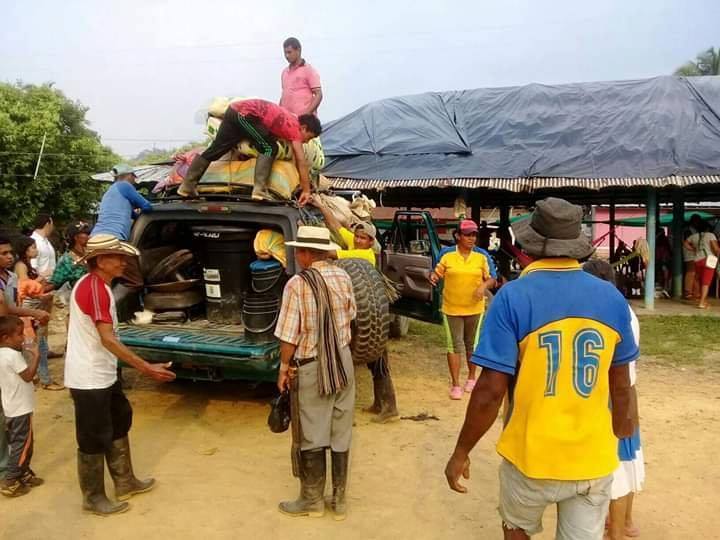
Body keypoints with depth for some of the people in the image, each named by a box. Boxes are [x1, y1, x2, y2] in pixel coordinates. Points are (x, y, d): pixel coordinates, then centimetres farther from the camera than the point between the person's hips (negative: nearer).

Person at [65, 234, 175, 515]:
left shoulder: (93, 284, 9)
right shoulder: (94, 288, -23)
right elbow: (108, 339, -29)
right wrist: (146, 368, -30)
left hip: (102, 374, 10)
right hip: (89, 378, -10)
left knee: (119, 424, 20)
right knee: (94, 439, 4)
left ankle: (125, 483, 33)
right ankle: (93, 498, 20)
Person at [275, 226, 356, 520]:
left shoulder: (297, 284, -19)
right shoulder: (342, 276, -2)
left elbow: (289, 335, -17)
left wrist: (284, 368, -2)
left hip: (311, 368, -5)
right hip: (343, 361, 5)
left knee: (311, 436, 9)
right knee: (340, 433, 13)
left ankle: (312, 500, 23)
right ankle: (339, 499, 24)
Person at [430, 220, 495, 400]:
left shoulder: (481, 258, 1)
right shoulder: (447, 257, -2)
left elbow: (491, 279, 7)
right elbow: (437, 274, 4)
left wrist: (484, 286, -14)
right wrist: (433, 277, -18)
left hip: (474, 309, 1)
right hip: (451, 309, -1)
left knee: (472, 344, 14)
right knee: (455, 345, 0)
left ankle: (471, 378, 34)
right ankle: (455, 385, 5)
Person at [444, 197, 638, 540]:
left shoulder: (513, 297, -17)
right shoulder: (612, 298, -5)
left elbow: (491, 391, -18)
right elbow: (621, 388, 5)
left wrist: (461, 452, -6)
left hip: (532, 457, -2)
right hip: (593, 458, 3)